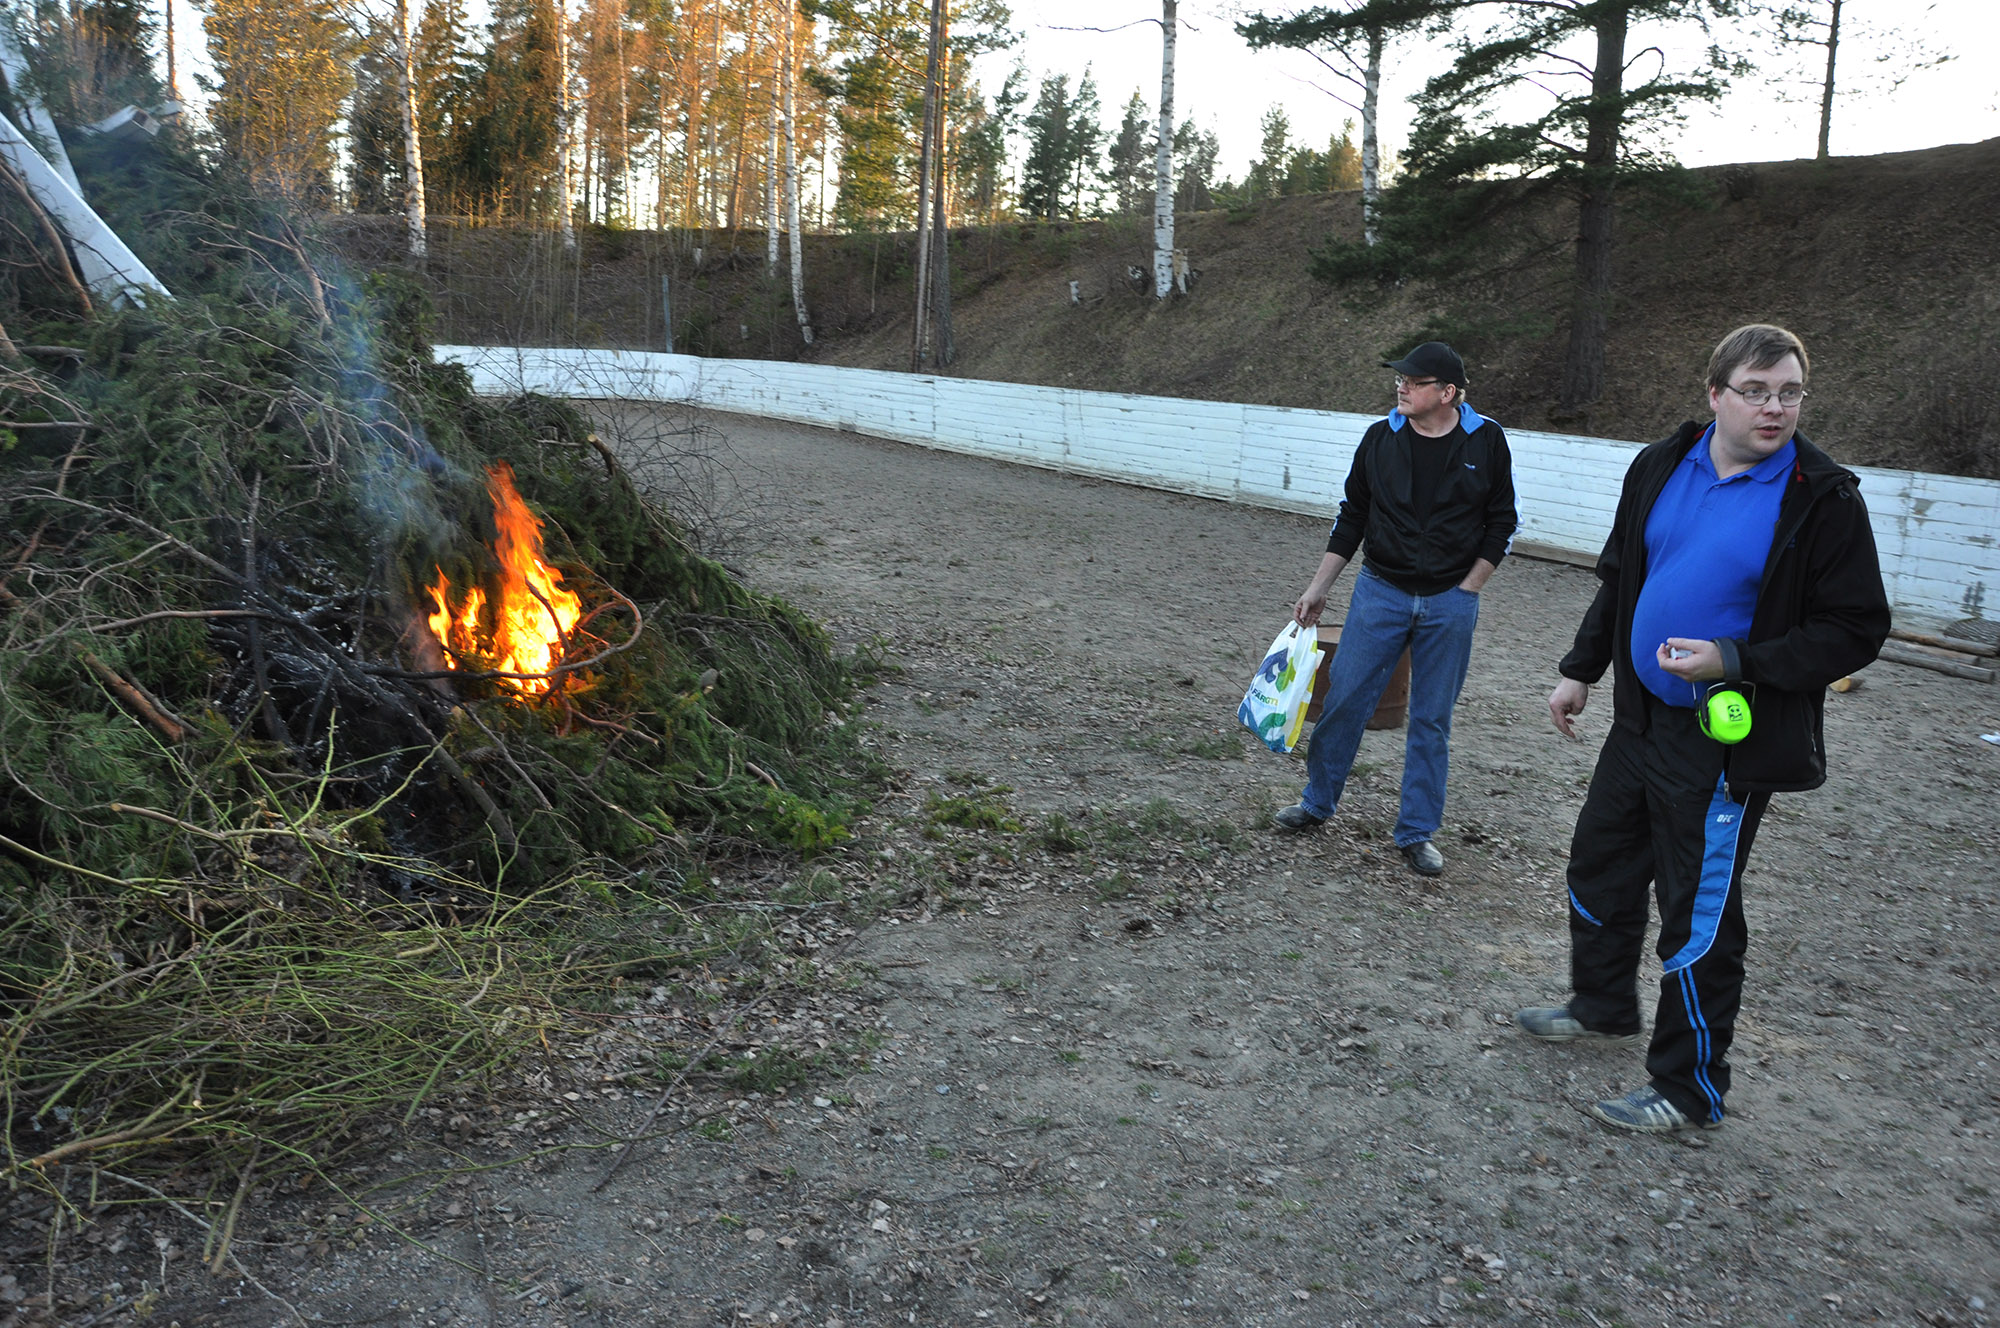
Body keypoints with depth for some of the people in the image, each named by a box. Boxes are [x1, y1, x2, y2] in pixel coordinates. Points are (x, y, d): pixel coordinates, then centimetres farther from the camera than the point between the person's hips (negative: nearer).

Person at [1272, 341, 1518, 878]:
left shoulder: (1486, 441, -4)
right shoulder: (1381, 437, -1)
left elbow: (1501, 522, 3)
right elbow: (1352, 516, 7)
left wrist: (1466, 590, -4)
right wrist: (1318, 588, 5)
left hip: (1450, 603, -1)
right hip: (1380, 591, 1)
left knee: (1432, 720, 6)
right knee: (1344, 698, 2)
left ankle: (1417, 832, 18)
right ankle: (1317, 803, 22)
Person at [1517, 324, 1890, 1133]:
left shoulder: (1822, 500, -14)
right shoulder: (1661, 468, 3)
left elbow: (1857, 631, -12)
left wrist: (1735, 662, -23)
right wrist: (1581, 669, 13)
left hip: (1728, 742, -6)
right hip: (1641, 720, 7)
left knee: (1698, 916, 3)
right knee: (1599, 868, 20)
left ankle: (1691, 1091, 21)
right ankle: (1604, 1009, 44)